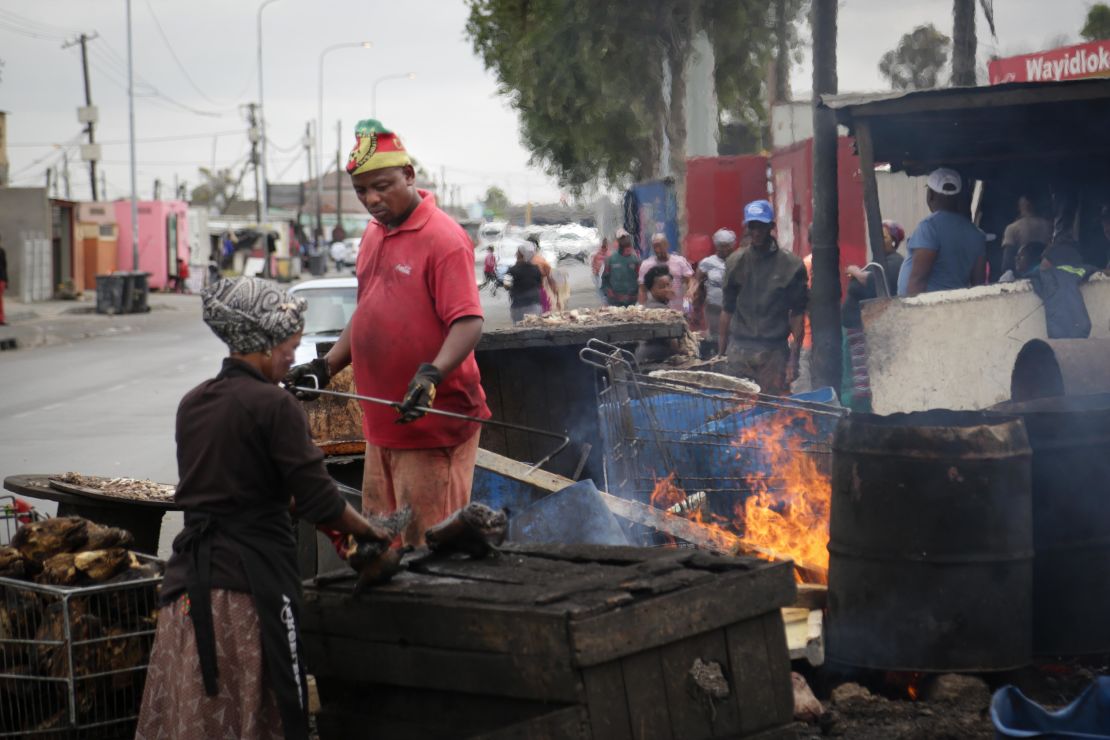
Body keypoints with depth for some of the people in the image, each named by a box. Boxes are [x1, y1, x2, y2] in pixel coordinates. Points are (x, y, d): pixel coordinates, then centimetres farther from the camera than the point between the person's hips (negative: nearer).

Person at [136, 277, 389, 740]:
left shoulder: (192, 404, 12)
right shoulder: (273, 406, -10)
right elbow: (319, 501, -11)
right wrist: (371, 532, 8)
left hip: (189, 577, 7)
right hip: (250, 576, -6)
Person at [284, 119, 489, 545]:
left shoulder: (443, 238, -12)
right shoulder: (374, 234, 16)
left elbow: (468, 323, -20)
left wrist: (432, 374, -35)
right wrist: (325, 366, 15)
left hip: (434, 425, -9)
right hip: (382, 423, 9)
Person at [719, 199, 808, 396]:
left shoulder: (791, 265, -1)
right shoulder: (735, 262, 8)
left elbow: (797, 314, -1)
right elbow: (727, 309, 12)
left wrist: (794, 358, -6)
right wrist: (721, 352, 8)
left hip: (774, 350, -2)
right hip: (739, 350, 2)